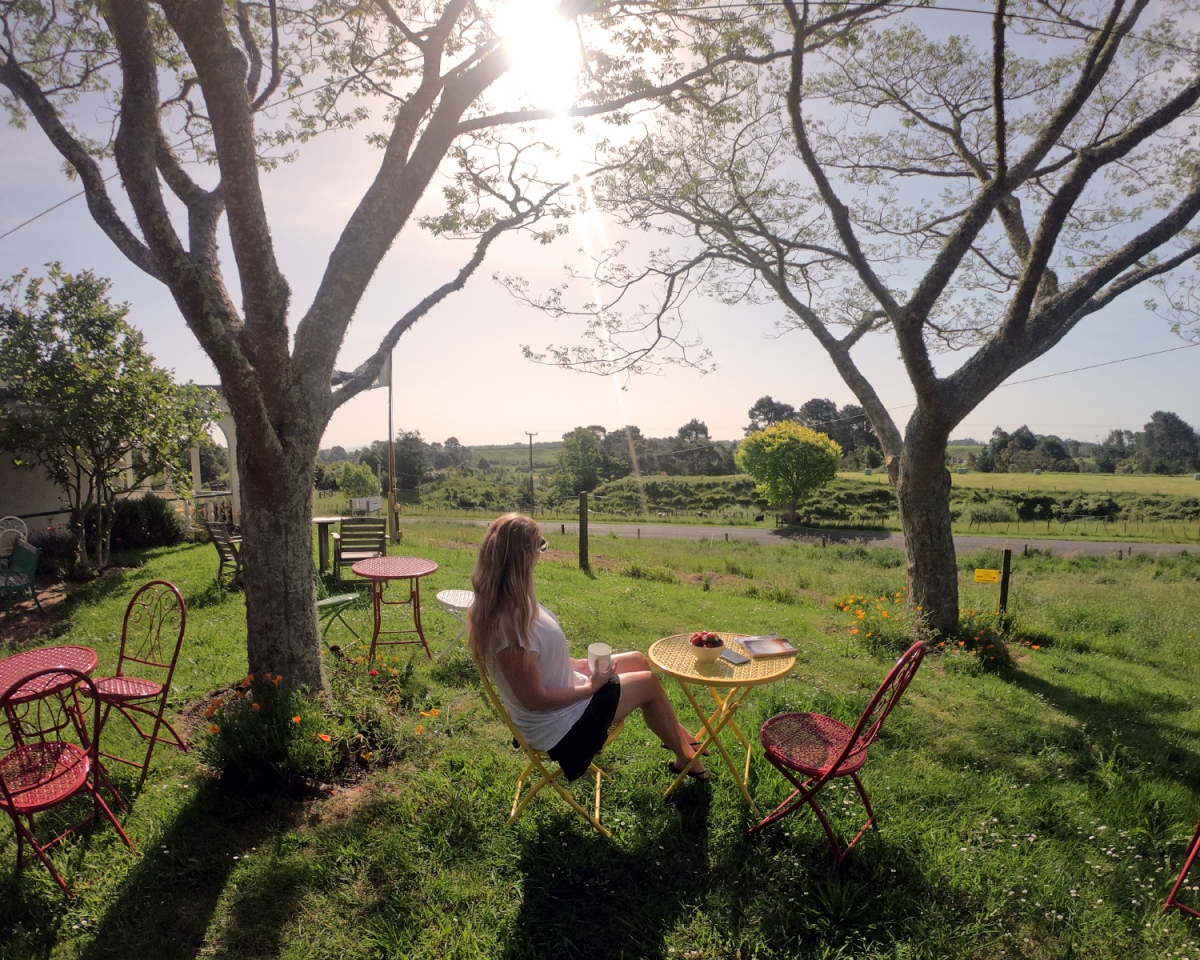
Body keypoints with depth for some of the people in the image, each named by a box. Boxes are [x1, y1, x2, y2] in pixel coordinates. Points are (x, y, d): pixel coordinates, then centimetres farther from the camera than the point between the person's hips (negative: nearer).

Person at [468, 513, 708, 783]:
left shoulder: (510, 601, -7)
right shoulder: (508, 623, -36)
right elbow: (535, 699, -27)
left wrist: (575, 664, 2)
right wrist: (591, 687, -16)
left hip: (560, 689, 9)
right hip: (562, 725, -8)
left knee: (638, 661, 16)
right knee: (649, 682, 6)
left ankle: (677, 733, 38)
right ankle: (685, 758, 32)